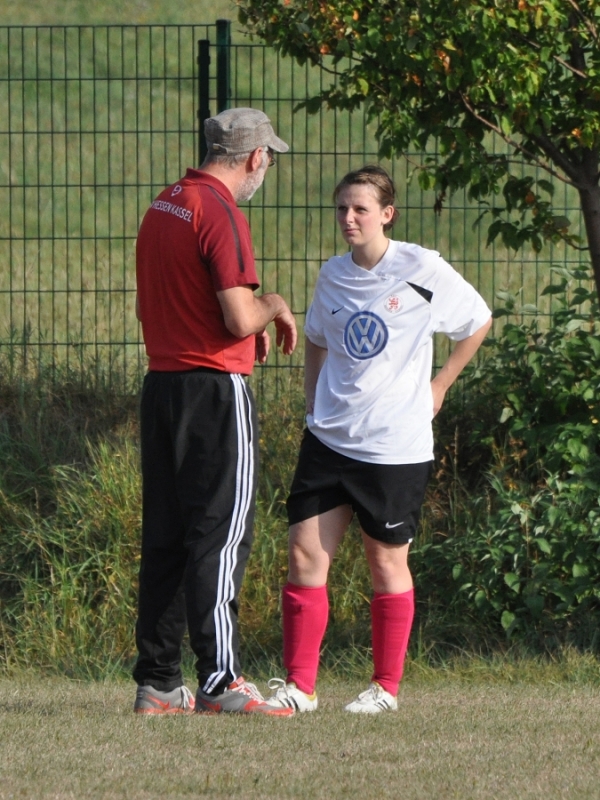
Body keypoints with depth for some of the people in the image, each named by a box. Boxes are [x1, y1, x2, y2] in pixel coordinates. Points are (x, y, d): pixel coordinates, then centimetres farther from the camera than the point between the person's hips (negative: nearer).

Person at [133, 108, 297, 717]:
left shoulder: (163, 206, 13)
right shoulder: (220, 214, -14)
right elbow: (240, 318, -21)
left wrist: (255, 319, 21)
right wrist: (273, 306, 1)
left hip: (161, 385, 8)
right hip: (214, 387, -8)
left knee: (165, 537, 10)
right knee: (221, 534, -8)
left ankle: (157, 683, 11)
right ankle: (219, 679, -12)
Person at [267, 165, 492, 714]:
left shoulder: (422, 270, -7)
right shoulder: (333, 276, 7)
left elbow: (479, 323, 6)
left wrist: (440, 385, 4)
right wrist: (314, 402, 14)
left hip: (396, 445, -4)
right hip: (329, 438, 4)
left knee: (387, 563, 5)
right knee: (306, 555, -3)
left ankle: (387, 686, 17)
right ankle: (299, 684, 1)